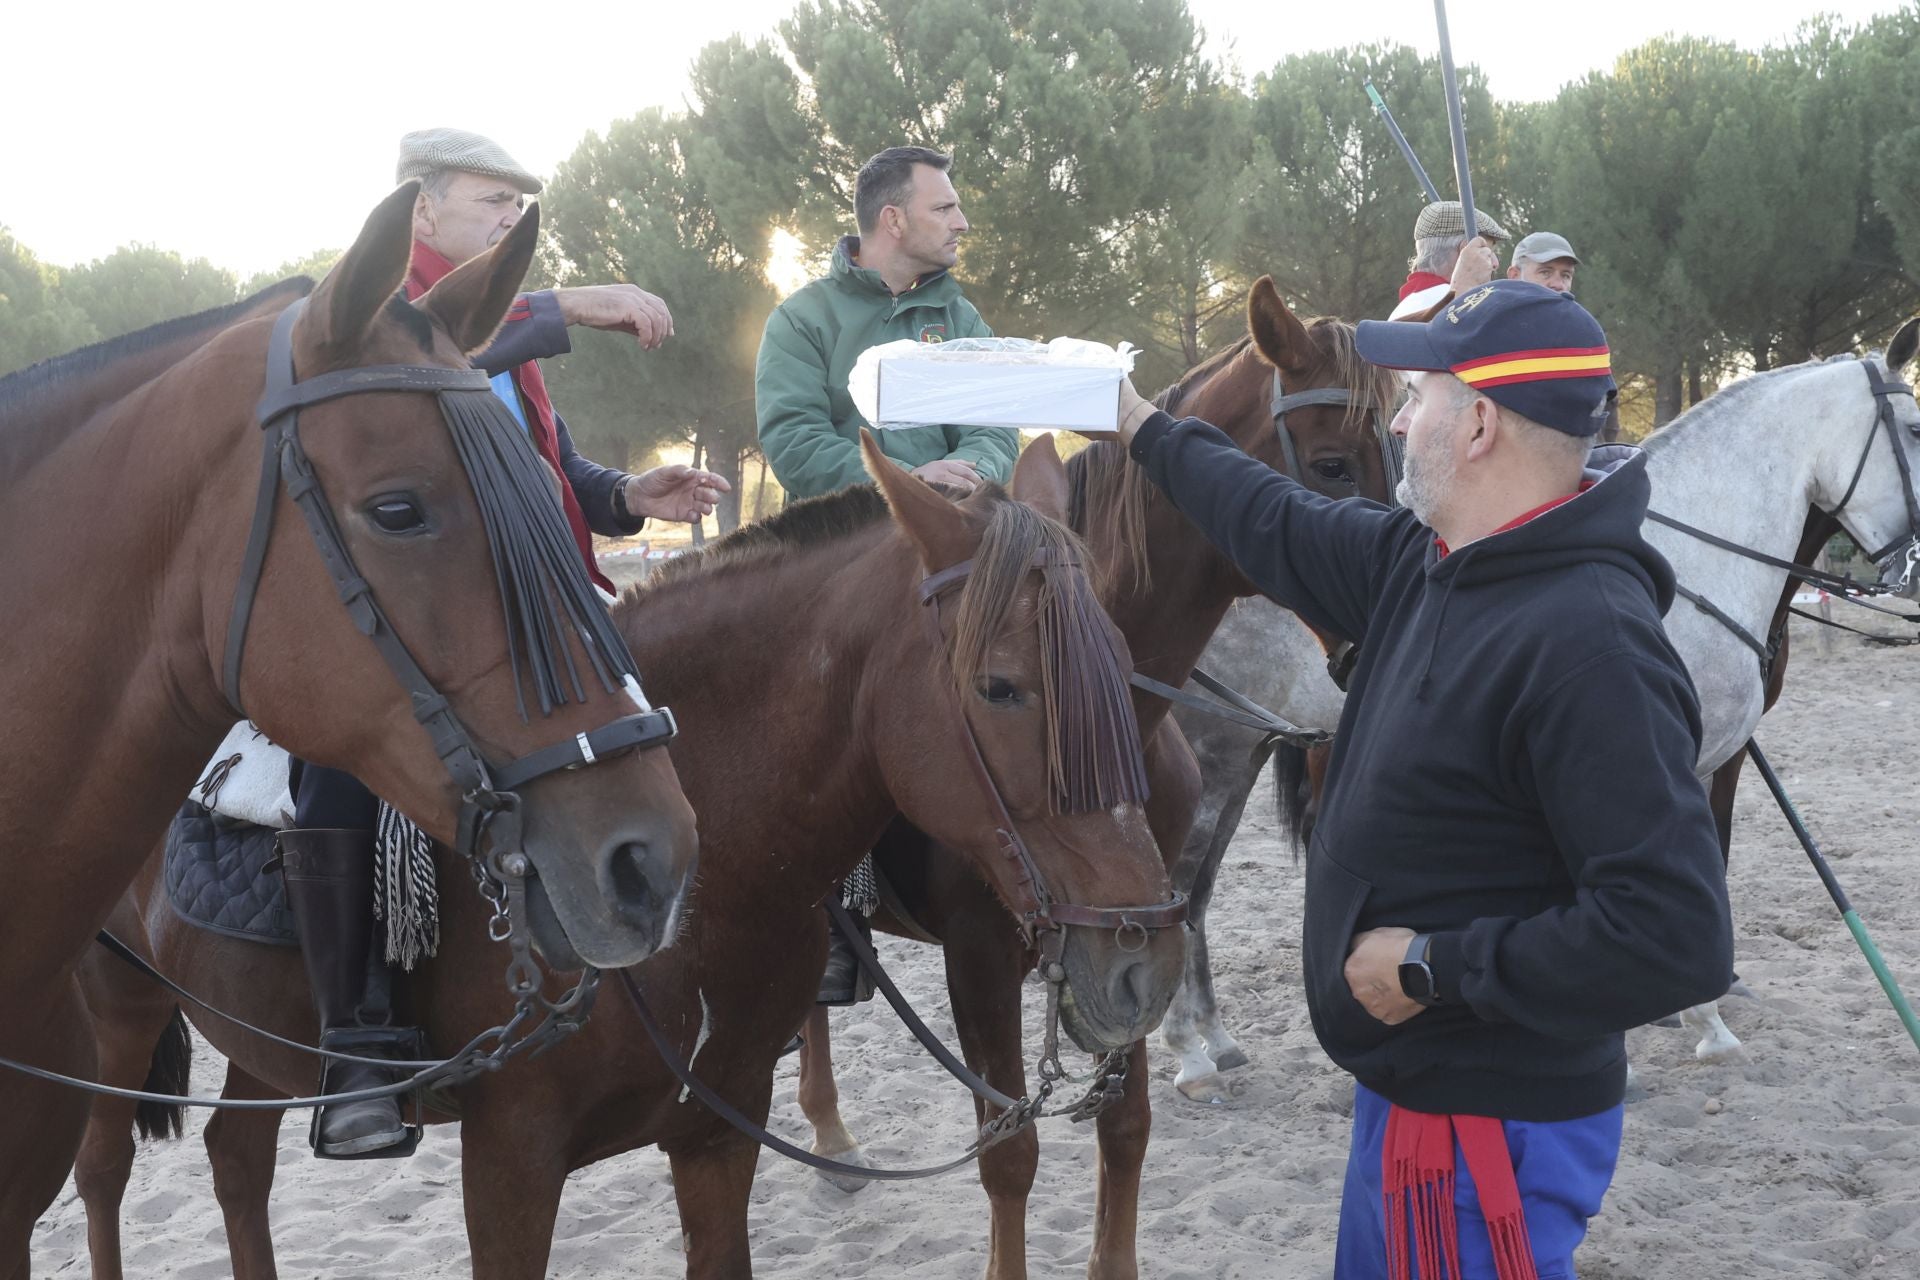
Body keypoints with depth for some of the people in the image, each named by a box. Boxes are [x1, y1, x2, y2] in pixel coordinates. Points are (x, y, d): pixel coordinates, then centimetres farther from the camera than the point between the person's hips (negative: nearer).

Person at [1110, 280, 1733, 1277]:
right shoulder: (1430, 567, 1)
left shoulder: (1592, 642, -28)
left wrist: (1434, 968, -24)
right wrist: (1143, 428, 31)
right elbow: (1281, 531, 21)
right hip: (1410, 1088, 9)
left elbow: (1674, 938, -32)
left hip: (1488, 1128, -9)